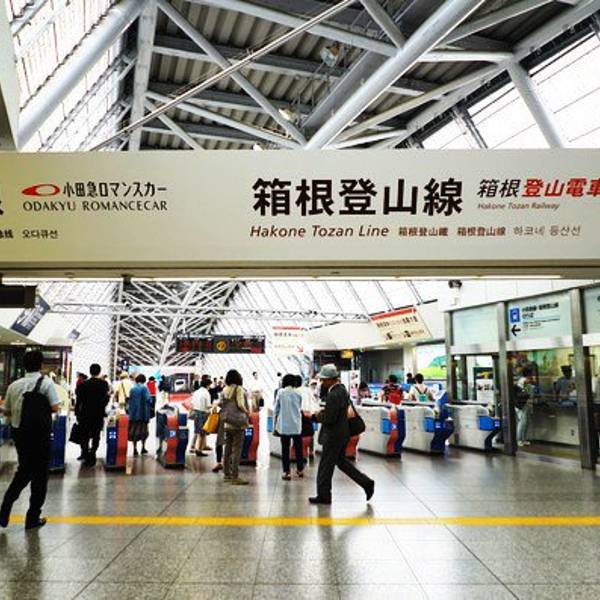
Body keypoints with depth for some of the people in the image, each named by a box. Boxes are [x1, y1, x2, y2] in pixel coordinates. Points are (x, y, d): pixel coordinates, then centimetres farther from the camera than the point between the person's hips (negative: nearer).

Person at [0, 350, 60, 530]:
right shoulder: (46, 383, -9)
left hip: (19, 433, 5)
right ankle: (33, 517, 14)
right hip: (40, 433, -5)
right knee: (40, 474, 7)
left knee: (24, 470, 23)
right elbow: (55, 408, -12)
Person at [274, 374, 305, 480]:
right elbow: (300, 408, 8)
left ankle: (286, 472, 2)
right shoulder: (297, 393, -2)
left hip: (284, 425, -1)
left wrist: (275, 424, 6)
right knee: (298, 448, 13)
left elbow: (276, 409, -1)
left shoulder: (280, 392, -4)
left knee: (285, 449, 4)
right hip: (296, 425, 1)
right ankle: (300, 470, 22)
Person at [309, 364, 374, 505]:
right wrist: (323, 414, 6)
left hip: (334, 435, -10)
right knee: (341, 461, 22)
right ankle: (366, 483, 21)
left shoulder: (333, 395, -25)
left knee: (325, 465, 5)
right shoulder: (342, 388, 6)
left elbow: (329, 418, -27)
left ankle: (323, 496, 17)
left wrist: (319, 416, -6)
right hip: (343, 432, 10)